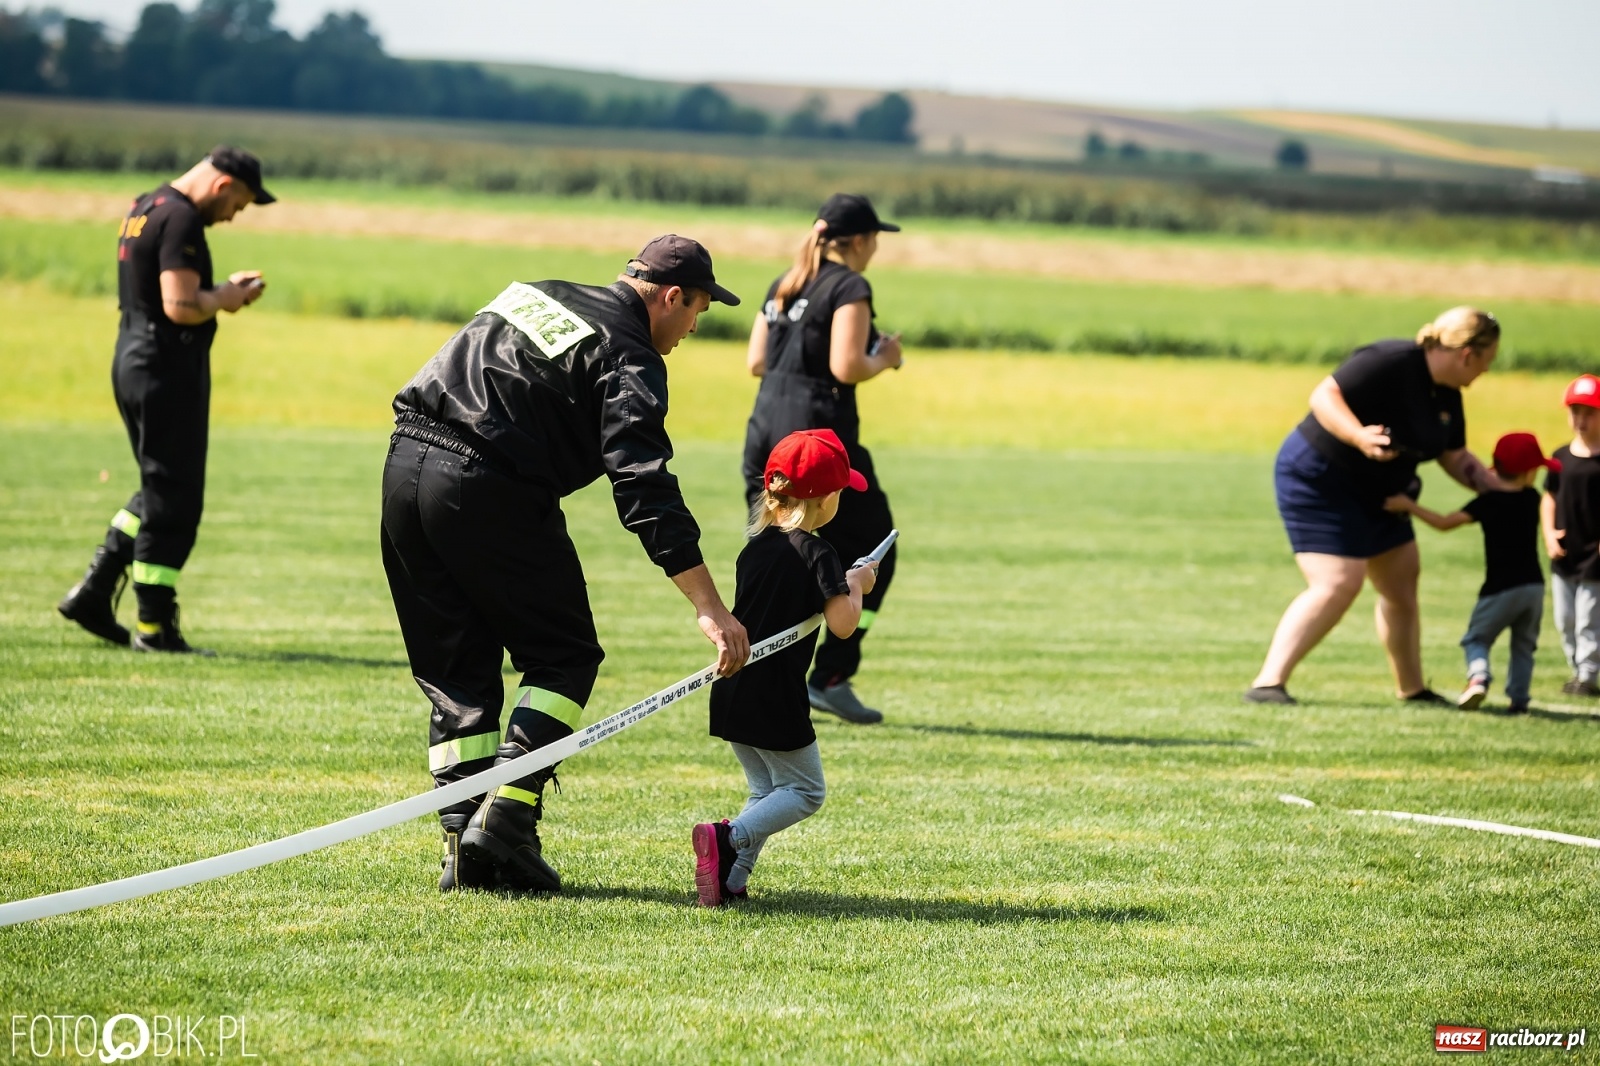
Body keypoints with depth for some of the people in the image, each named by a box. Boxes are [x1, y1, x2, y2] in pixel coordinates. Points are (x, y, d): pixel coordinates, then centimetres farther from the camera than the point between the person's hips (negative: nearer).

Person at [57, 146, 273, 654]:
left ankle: (93, 593, 15)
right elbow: (181, 307, -23)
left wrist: (222, 290, 14)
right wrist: (225, 298, -5)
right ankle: (154, 626, 1)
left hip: (132, 362, 10)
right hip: (168, 368, -10)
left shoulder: (144, 208, 15)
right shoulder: (182, 219, -16)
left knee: (161, 491, 19)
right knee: (173, 500, -3)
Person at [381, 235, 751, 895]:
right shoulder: (630, 357, -2)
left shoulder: (534, 296, 22)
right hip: (489, 491, -7)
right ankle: (506, 818, -8)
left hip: (405, 466, 7)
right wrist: (710, 609, -17)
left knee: (456, 670, 14)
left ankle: (464, 843, 6)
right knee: (564, 658, 8)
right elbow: (644, 488, -13)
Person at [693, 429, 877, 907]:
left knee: (767, 791, 20)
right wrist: (855, 585, 1)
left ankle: (730, 881, 4)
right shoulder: (815, 554, -12)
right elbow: (842, 624, -19)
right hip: (776, 701, -7)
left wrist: (843, 583, 20)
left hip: (732, 694, 7)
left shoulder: (755, 548, 10)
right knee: (804, 790, 7)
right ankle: (728, 839, -16)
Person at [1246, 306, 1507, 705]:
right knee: (1337, 585, -21)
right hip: (1319, 480, -10)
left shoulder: (1447, 396, 5)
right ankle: (1267, 683, -23)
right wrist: (1360, 437, -41)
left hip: (1374, 492, 10)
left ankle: (1411, 688, 30)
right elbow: (1324, 396, -26)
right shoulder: (1391, 363, -23)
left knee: (1402, 584, 15)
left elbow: (1455, 457, 16)